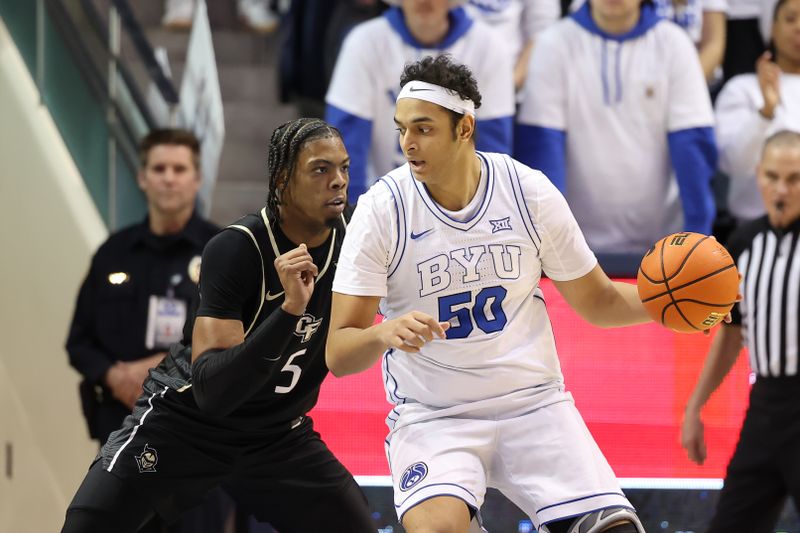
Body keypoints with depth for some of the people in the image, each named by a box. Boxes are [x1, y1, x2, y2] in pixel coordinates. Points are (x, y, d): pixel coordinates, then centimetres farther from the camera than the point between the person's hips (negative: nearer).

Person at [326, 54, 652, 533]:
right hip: (431, 417, -2)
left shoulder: (528, 191, -3)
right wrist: (384, 333, -32)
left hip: (534, 403, 3)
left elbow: (595, 300, 9)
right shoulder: (382, 209, -10)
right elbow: (338, 356, -10)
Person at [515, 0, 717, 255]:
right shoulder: (554, 44, -3)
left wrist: (698, 233, -13)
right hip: (579, 241, 0)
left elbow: (692, 145, -5)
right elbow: (540, 145, -7)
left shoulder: (673, 43, -1)